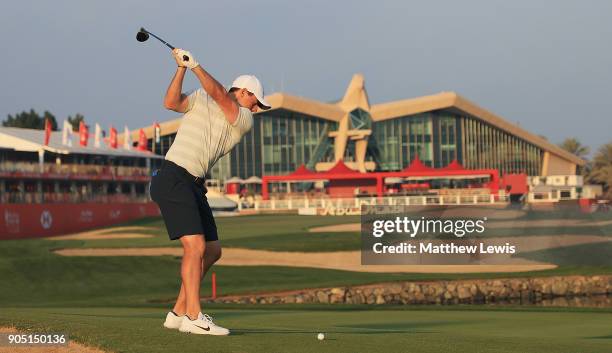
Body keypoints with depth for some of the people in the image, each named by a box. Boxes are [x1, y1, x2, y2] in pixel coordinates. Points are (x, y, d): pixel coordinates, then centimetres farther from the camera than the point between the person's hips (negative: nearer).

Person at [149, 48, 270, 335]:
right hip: (173, 179, -8)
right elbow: (171, 102, -15)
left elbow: (219, 95, -6)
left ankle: (179, 312, 15)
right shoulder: (199, 99, 1)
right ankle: (194, 318, -18)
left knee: (212, 251, 9)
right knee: (195, 246, -17)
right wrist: (182, 68, -21)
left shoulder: (245, 121, 10)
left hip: (195, 186, 8)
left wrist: (195, 65, -11)